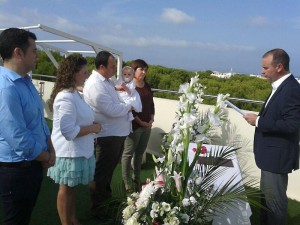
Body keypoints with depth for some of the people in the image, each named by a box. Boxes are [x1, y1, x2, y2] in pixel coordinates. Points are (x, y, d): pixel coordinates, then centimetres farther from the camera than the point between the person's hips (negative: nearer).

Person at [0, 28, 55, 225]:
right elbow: (20, 141, -27)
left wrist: (50, 149, 2)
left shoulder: (26, 81, 6)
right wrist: (47, 158, -10)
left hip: (33, 164, 9)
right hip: (17, 170, -9)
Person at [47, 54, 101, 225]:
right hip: (70, 152, -10)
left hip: (78, 151, 10)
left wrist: (92, 125, 6)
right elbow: (69, 131, -28)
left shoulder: (74, 93, 8)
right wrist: (92, 128, -18)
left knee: (72, 187, 21)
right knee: (66, 189, 7)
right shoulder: (66, 98, -24)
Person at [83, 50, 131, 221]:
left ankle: (106, 198, 45)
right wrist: (128, 107, -9)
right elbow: (112, 110, -26)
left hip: (117, 133, 10)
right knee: (102, 172, 5)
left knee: (109, 169, 25)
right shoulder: (95, 85, -22)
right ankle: (98, 208, 22)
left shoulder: (107, 80, 9)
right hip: (107, 135, -10)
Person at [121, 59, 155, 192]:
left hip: (147, 125, 7)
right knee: (128, 153, 2)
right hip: (134, 125, -7)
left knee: (140, 153, 13)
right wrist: (140, 122, -13)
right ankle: (127, 181, 12)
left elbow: (151, 103, 16)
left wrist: (151, 120, 2)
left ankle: (137, 180, 23)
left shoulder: (147, 86, 13)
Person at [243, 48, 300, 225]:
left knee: (275, 197, 7)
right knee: (268, 194, 25)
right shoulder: (281, 86, 8)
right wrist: (259, 118, 0)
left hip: (278, 155, -10)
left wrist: (259, 121, -23)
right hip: (271, 152, 10)